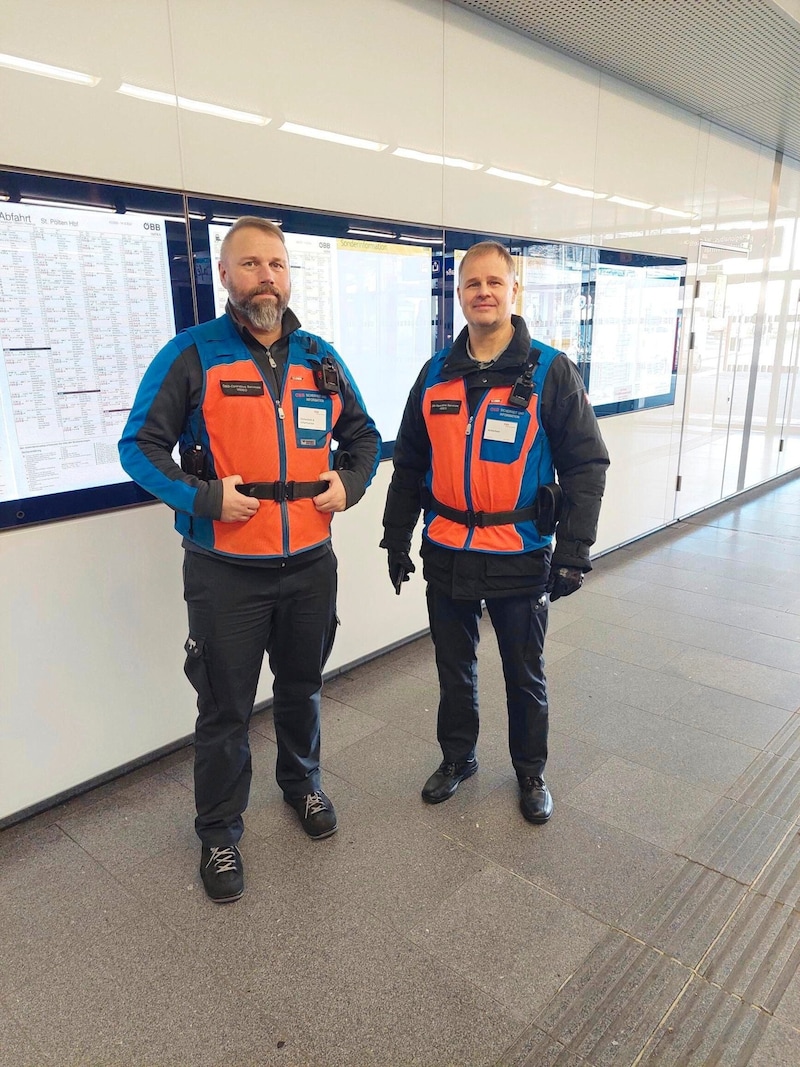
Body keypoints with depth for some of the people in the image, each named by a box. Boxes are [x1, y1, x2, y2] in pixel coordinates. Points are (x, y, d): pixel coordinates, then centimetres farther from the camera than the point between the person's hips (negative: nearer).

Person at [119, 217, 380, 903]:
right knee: (225, 709, 9)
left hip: (310, 563, 4)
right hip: (227, 569, -3)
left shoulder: (319, 358, 6)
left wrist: (350, 483, -2)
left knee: (302, 687, 22)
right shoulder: (192, 356, -7)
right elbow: (140, 446, -7)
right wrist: (203, 497, -21)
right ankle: (219, 831, 32)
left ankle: (301, 779, 48)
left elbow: (363, 434, 17)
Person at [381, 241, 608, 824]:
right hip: (446, 554, 3)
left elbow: (586, 465, -8)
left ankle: (531, 771, 37)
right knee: (454, 666, 18)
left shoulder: (551, 372, -7)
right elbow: (410, 463, 9)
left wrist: (573, 552, -12)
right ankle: (458, 756, 41)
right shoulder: (436, 373, 4)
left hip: (520, 557, -3)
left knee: (525, 674, 14)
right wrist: (396, 537, 8)